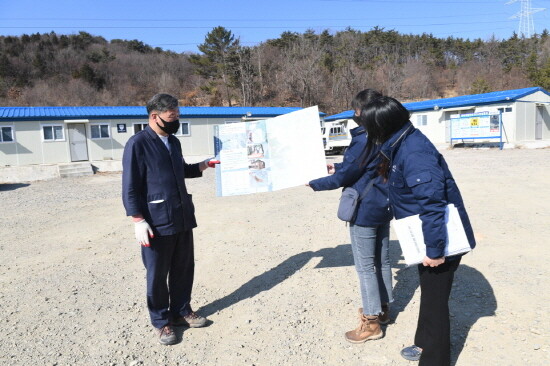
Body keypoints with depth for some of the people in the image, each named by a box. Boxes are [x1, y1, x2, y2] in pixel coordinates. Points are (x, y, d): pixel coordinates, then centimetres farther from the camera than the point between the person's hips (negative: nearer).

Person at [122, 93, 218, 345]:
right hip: (157, 222, -7)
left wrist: (203, 166, 13)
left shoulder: (173, 142, 13)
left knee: (184, 269, 15)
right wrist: (138, 221, -17)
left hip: (183, 218, 7)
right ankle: (161, 322, 25)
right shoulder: (138, 144, -11)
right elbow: (130, 187, -13)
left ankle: (182, 311, 34)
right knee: (157, 274, 8)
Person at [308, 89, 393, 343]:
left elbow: (343, 177, -17)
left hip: (365, 211, -9)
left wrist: (314, 183, -2)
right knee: (382, 260, 19)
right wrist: (337, 168, 17)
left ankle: (371, 323, 12)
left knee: (365, 266, 1)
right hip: (384, 208, 9)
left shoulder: (363, 140, -21)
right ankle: (383, 308, 34)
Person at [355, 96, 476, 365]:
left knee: (435, 299, 6)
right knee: (428, 292, 25)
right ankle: (426, 343, 46)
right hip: (432, 237, 10)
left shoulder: (413, 153, -28)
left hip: (443, 240, -10)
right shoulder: (403, 144, 4)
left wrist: (435, 249, -28)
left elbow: (432, 202, -32)